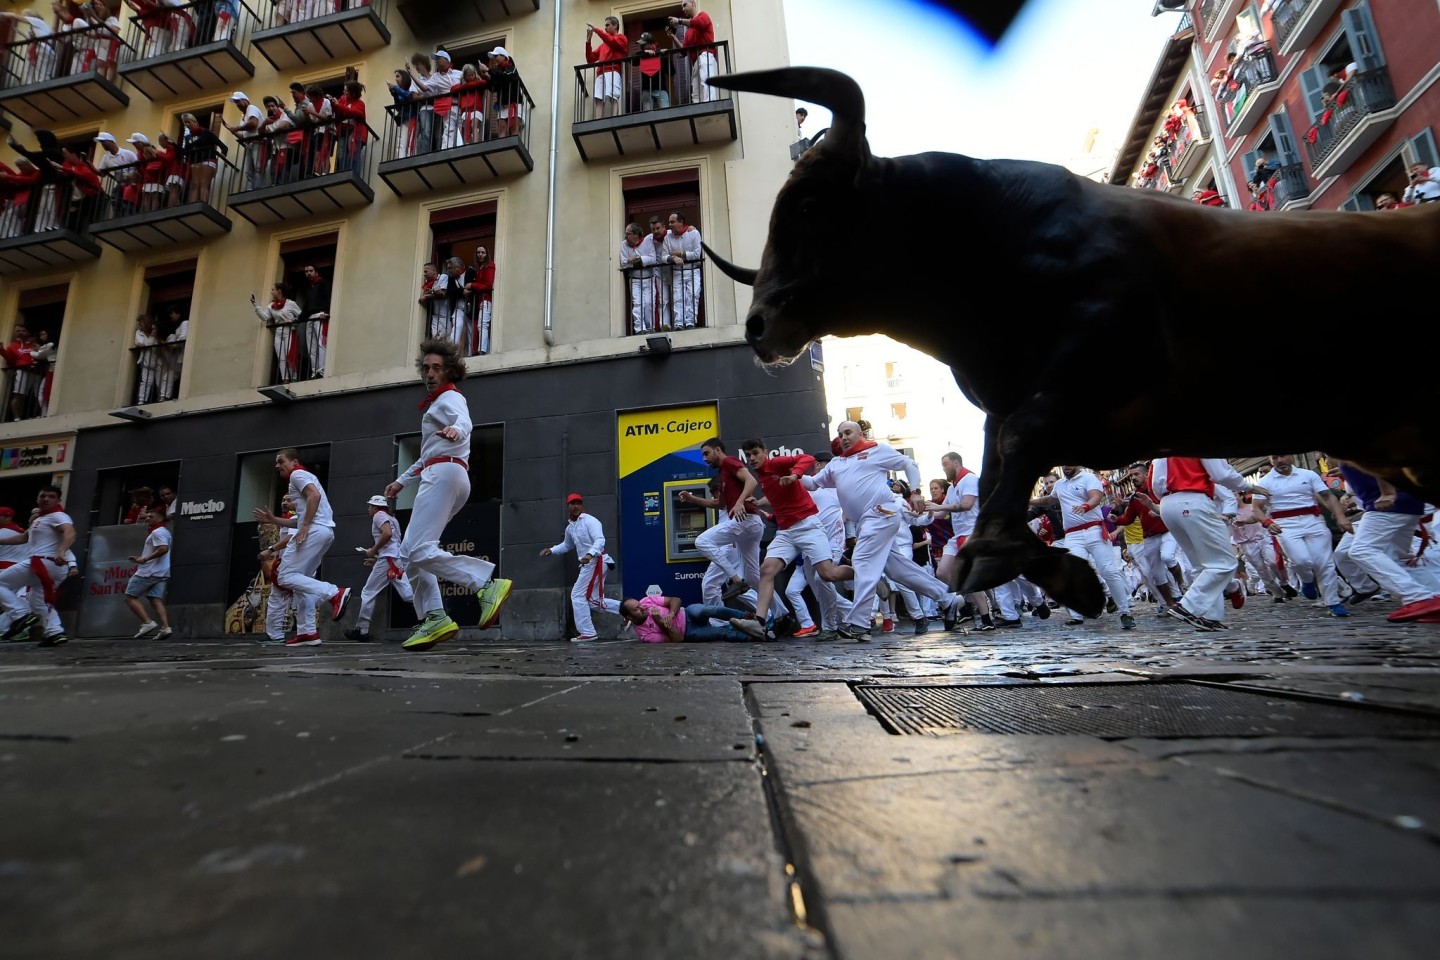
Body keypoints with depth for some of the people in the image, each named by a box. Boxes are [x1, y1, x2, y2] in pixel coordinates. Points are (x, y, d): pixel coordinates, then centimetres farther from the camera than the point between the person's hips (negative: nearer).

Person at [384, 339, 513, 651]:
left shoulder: (449, 398, 0)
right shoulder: (438, 403, 31)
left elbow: (464, 421, -26)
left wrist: (455, 430, -49)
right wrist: (402, 481, 41)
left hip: (444, 474, -10)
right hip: (437, 476, 10)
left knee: (420, 550, -23)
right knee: (409, 553, 6)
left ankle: (489, 585, -33)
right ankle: (435, 618, 0)